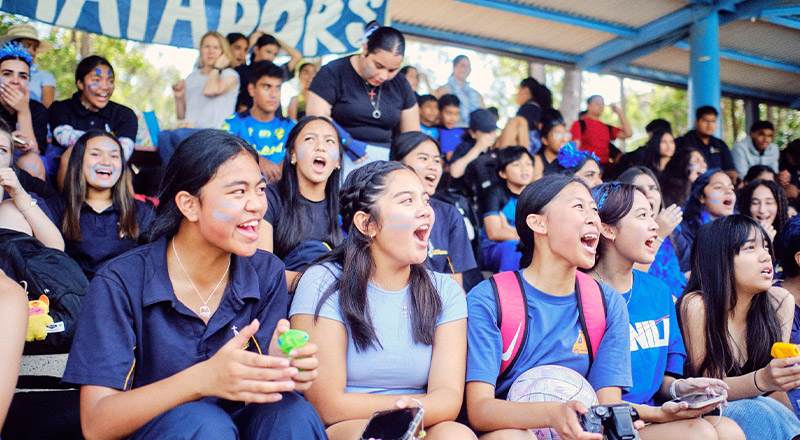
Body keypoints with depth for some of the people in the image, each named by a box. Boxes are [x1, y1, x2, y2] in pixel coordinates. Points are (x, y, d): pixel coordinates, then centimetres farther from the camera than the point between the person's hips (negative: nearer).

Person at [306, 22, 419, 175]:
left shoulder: (400, 85, 15)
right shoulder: (334, 72, 1)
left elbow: (412, 134, 17)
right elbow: (316, 116, -7)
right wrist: (348, 142, -15)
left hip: (385, 160, 4)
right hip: (343, 157, -3)